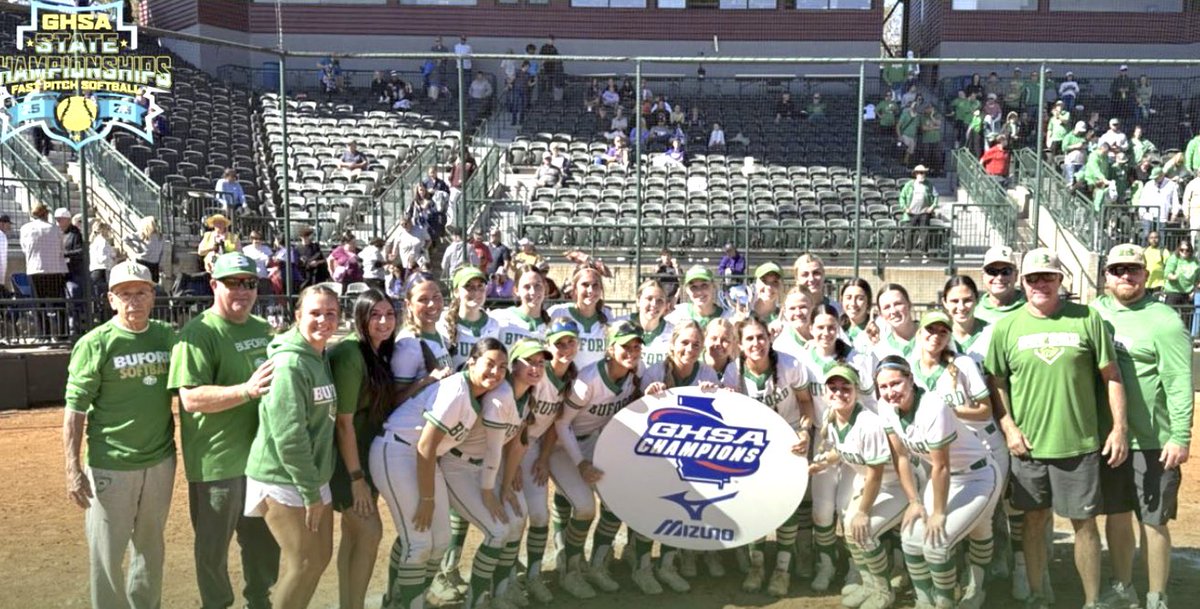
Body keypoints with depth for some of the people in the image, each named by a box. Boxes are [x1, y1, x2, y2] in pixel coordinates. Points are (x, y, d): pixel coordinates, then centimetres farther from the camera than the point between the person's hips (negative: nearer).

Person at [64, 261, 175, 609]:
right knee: (107, 555, 6)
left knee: (151, 548, 19)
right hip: (110, 466, -4)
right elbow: (75, 410, -9)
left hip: (160, 461, 4)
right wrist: (73, 469, -14)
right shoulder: (94, 344, -10)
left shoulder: (168, 336, 3)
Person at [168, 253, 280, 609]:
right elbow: (191, 398, -24)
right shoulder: (198, 334, -14)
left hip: (262, 454, 7)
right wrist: (247, 391, -34)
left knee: (265, 541, 21)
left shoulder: (262, 328, 10)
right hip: (217, 461, -7)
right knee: (214, 548, 10)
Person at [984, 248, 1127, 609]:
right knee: (1034, 520, 12)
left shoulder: (1087, 319, -3)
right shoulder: (1007, 327, 0)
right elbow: (995, 383, 6)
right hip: (1028, 444, 1)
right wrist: (1009, 428, -3)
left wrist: (1119, 428, -1)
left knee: (1084, 522, 7)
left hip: (1080, 444, -1)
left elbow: (1111, 376, 1)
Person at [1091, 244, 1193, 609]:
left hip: (1152, 441, -4)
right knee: (1116, 514, 15)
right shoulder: (1095, 313, 5)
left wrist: (1180, 436, -17)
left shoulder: (1163, 320, -10)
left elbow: (1180, 383, -13)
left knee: (1153, 520, 4)